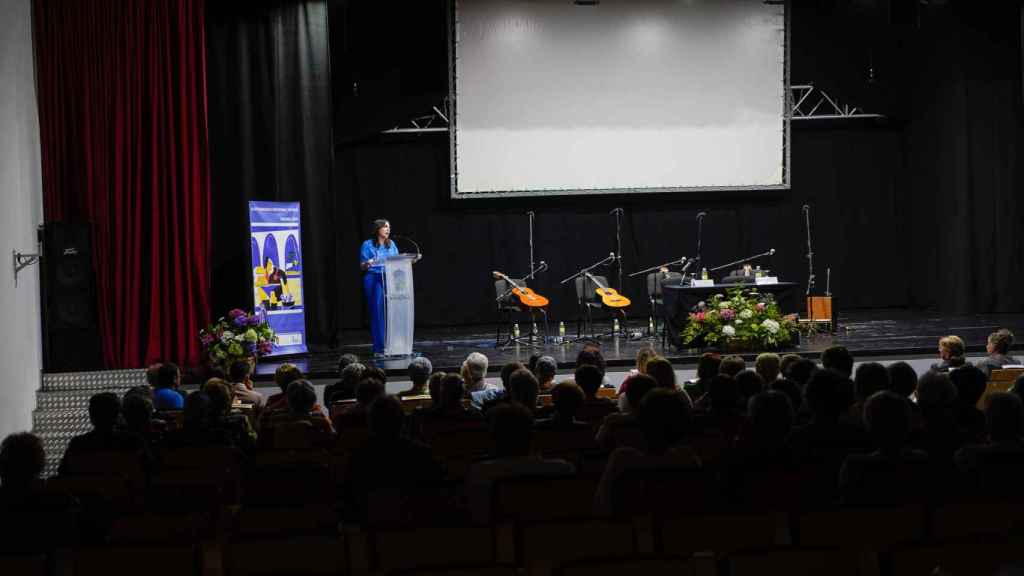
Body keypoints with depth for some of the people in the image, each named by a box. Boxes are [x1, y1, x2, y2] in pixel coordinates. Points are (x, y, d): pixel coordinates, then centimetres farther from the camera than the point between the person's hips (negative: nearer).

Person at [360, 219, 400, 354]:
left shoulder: (391, 244, 13)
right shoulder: (368, 245, -1)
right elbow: (362, 267, 0)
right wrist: (368, 263, -21)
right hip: (374, 280, -4)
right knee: (377, 313, -4)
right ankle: (379, 347, 1)